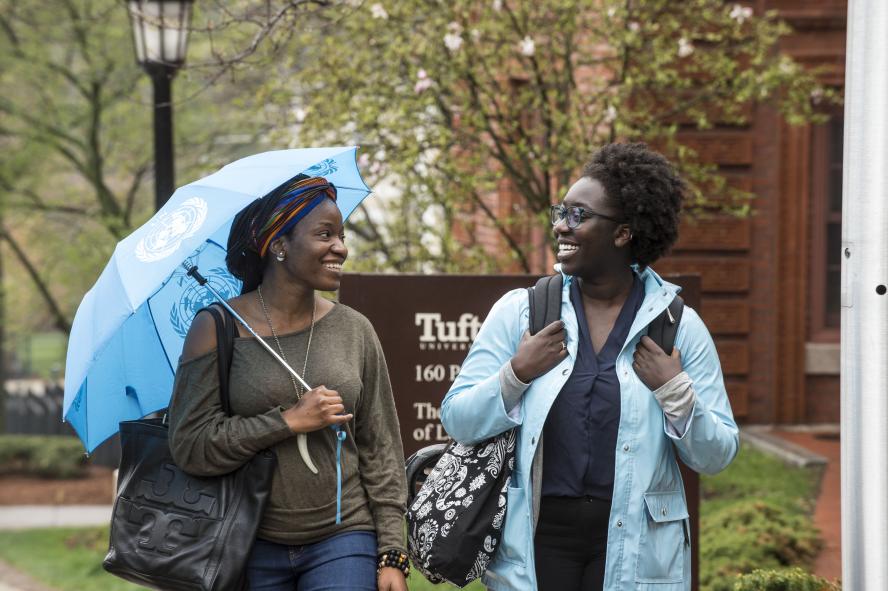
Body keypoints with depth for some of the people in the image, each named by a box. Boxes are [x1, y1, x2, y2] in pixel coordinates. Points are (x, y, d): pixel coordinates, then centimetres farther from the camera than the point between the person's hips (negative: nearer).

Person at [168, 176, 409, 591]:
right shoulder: (217, 330, -3)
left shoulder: (354, 331, 5)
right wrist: (289, 421, -15)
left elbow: (381, 449, 7)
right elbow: (189, 446, -9)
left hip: (342, 541, 2)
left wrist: (392, 554, 1)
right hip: (253, 551, -1)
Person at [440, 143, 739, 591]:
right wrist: (516, 376, -11)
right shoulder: (519, 311, 5)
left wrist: (675, 391, -11)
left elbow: (717, 456, 3)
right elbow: (457, 420, 3)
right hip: (537, 542, 1)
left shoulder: (679, 325, 2)